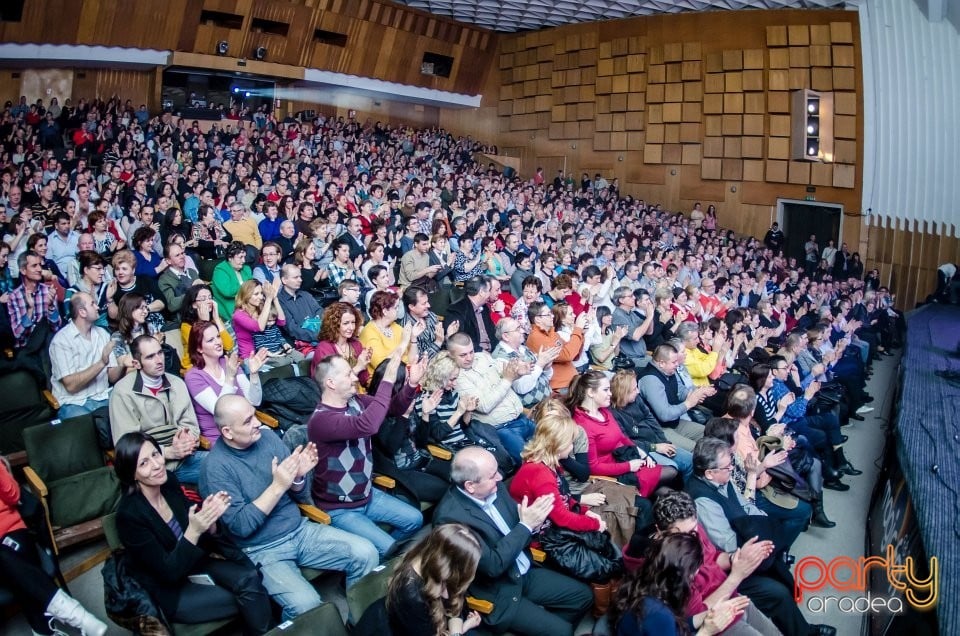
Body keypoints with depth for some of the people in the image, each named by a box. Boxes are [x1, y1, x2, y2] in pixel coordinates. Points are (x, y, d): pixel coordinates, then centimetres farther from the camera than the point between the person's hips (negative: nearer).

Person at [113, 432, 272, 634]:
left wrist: (208, 516, -20)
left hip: (194, 561, 5)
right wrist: (194, 532, -36)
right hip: (170, 591, -5)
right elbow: (170, 572, -22)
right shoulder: (129, 514, -25)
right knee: (252, 596, -17)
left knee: (249, 578, -21)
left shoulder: (168, 480, -9)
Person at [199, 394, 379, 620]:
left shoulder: (268, 437, 0)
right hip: (262, 550, -5)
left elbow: (302, 498, 6)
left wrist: (298, 476, -17)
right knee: (307, 605, -29)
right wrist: (278, 486, -25)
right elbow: (241, 526, -20)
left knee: (366, 553, -10)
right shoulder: (215, 467, -15)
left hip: (301, 530, 5)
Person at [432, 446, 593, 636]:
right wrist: (525, 525, -24)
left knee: (583, 595, 9)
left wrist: (532, 520, -17)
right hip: (496, 594, -7)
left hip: (525, 574, 7)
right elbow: (493, 566, -27)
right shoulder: (450, 516, -29)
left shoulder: (494, 487, -7)